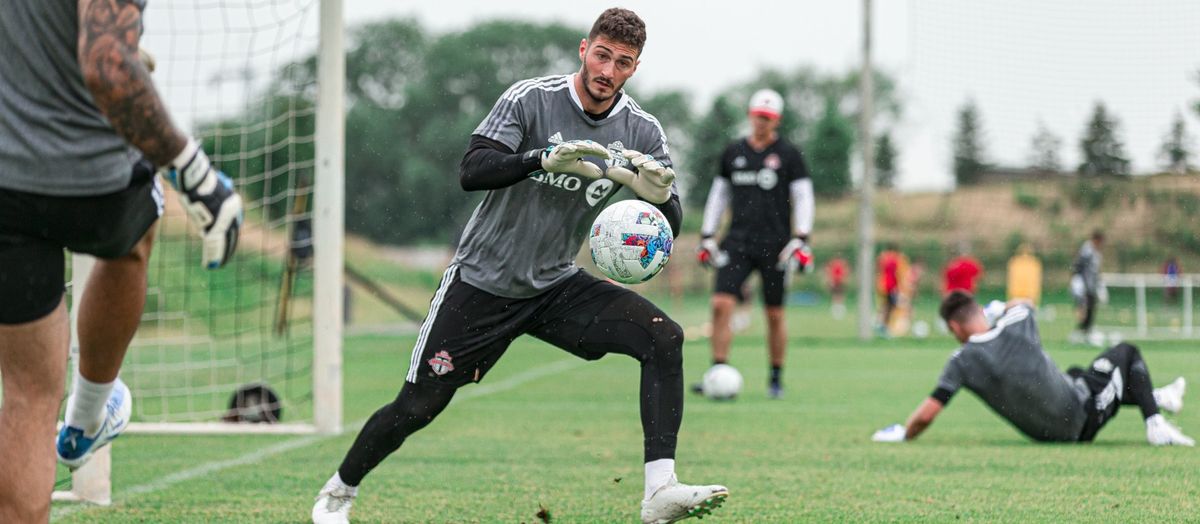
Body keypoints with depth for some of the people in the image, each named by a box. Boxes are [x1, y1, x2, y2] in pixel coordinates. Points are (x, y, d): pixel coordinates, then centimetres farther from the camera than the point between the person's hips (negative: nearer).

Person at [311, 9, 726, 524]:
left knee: (665, 337, -20)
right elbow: (472, 170, -26)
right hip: (483, 282, -3)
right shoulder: (531, 100, -14)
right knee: (418, 405, -2)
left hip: (557, 285, 3)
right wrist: (543, 159, -42)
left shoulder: (643, 132, -4)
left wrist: (659, 194, -31)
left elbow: (670, 225, -7)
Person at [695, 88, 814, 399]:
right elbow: (719, 195, 18)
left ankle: (776, 378, 16)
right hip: (738, 242, 2)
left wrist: (800, 239, -9)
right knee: (721, 304, -13)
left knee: (775, 315, 3)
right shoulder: (733, 153, 11)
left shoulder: (788, 155, 2)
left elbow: (803, 198, 0)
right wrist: (707, 236, 13)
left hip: (774, 245, -2)